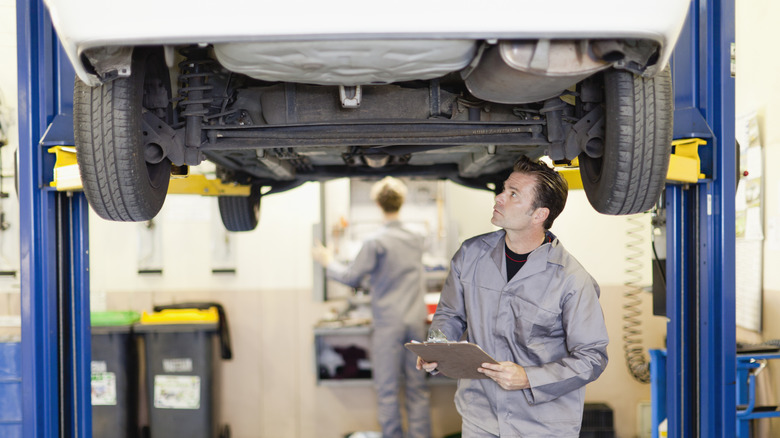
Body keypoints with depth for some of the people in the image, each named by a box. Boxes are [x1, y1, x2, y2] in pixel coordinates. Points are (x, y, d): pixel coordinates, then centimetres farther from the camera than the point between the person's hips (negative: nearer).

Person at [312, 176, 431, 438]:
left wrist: (328, 262, 12)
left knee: (388, 390, 3)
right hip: (416, 321, 5)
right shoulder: (416, 239, 6)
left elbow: (351, 277, -4)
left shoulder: (376, 242, -11)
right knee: (417, 388, 9)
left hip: (388, 324, -5)